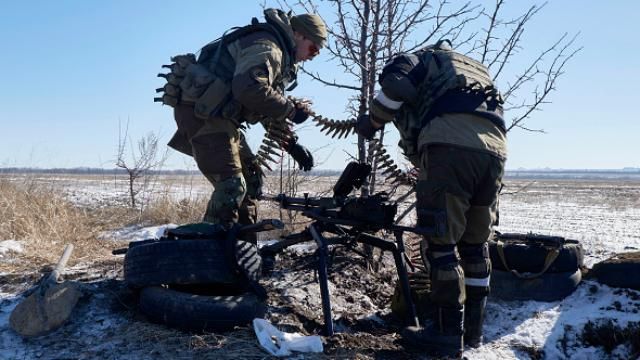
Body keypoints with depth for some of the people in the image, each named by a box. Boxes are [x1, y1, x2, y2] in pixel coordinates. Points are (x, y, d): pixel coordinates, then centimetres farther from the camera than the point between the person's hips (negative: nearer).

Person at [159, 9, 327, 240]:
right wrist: (292, 110, -21)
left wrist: (292, 145, 17)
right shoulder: (267, 47, -13)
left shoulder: (280, 56, 22)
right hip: (200, 111, -11)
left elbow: (269, 109, 27)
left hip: (217, 116, 11)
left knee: (251, 179, 13)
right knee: (232, 186, -19)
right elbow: (251, 89, -34)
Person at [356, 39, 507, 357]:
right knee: (475, 243, 15)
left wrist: (371, 122, 14)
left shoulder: (420, 58, 22)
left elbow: (396, 85, -2)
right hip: (495, 148, 7)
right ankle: (473, 328, 21)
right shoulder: (477, 68, 40)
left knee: (441, 241, -3)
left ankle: (448, 333, -1)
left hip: (451, 143, -6)